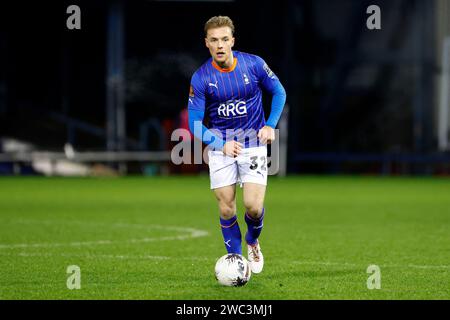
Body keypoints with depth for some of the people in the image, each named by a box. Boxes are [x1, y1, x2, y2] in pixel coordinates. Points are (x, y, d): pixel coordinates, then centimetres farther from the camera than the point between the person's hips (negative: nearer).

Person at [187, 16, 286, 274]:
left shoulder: (254, 64, -10)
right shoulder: (201, 78, -11)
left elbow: (279, 92, 7)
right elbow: (195, 123, -7)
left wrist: (271, 125, -6)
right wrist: (222, 145, -20)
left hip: (253, 142, 0)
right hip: (219, 144, 0)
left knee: (253, 205, -10)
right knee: (226, 208, -4)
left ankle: (253, 243, 23)